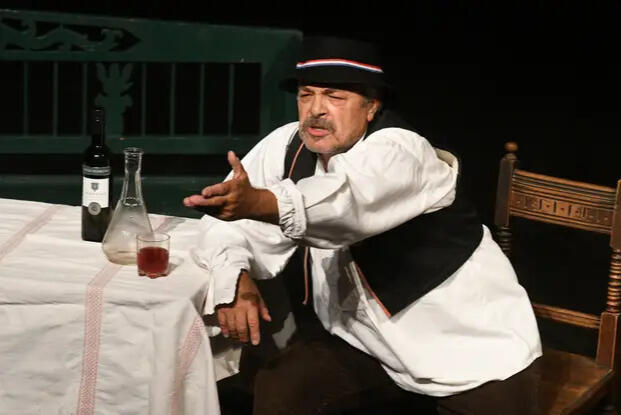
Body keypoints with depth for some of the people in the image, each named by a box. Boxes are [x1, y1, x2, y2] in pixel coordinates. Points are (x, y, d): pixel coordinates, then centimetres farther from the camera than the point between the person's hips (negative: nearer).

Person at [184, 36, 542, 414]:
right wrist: (234, 278, -25)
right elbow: (231, 215, -4)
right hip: (365, 335, 5)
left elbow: (348, 200, -45)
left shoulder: (399, 150, -24)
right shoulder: (289, 145, -4)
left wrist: (260, 203, -63)